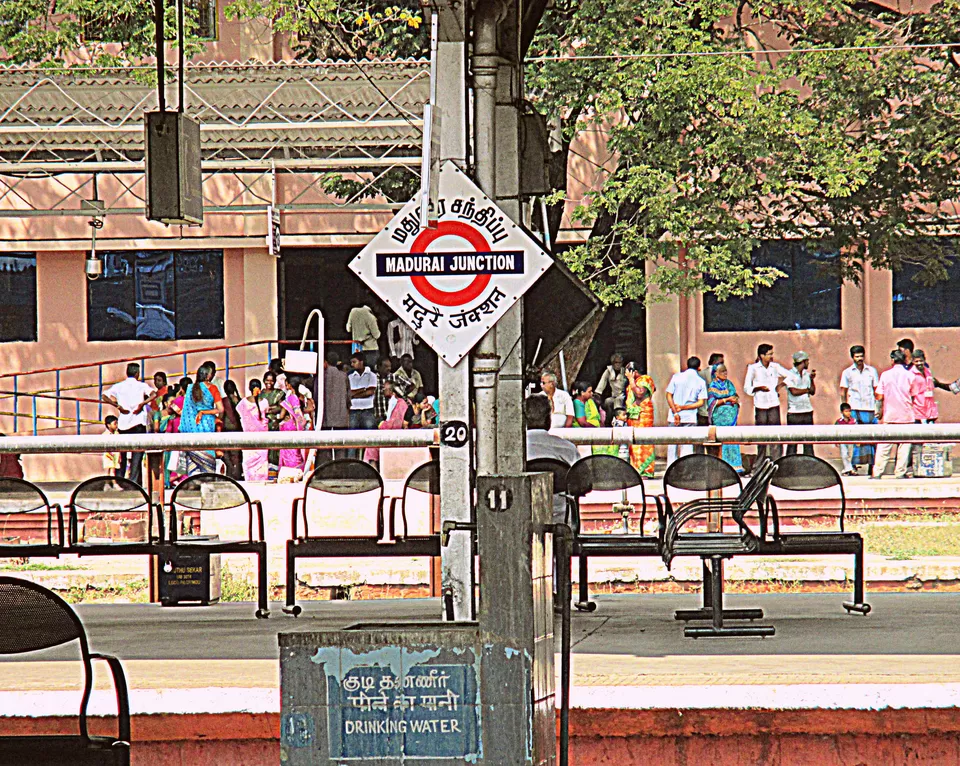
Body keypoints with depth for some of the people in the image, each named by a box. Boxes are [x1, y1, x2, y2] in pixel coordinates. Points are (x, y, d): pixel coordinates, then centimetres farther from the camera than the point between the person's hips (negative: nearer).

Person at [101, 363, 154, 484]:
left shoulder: (119, 386, 9)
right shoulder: (141, 385, 1)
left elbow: (105, 396, -3)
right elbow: (153, 394, -16)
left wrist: (118, 406, -5)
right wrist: (142, 404, -14)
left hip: (123, 423, 3)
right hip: (138, 422, -3)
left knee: (122, 453, 14)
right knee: (137, 454, -5)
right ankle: (133, 480, -14)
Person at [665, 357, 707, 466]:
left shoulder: (677, 377, 1)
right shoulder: (700, 382, 1)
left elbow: (669, 395, -4)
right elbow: (700, 402, -5)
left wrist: (675, 412, -9)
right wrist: (684, 407, -7)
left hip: (675, 417, 0)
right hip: (690, 418, 0)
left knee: (672, 445, 8)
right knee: (687, 446, 3)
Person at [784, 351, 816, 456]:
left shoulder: (807, 374, 14)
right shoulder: (790, 374, -4)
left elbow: (813, 392, 12)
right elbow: (794, 391, -13)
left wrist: (812, 379, -1)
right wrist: (807, 390, -1)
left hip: (807, 411, 6)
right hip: (794, 412, -6)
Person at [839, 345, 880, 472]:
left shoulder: (872, 371, 12)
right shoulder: (847, 372, 8)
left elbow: (876, 391, 14)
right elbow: (843, 393, 8)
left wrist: (878, 408, 5)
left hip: (870, 409, 1)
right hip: (854, 408, -1)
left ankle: (871, 465, 1)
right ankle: (853, 465, -5)